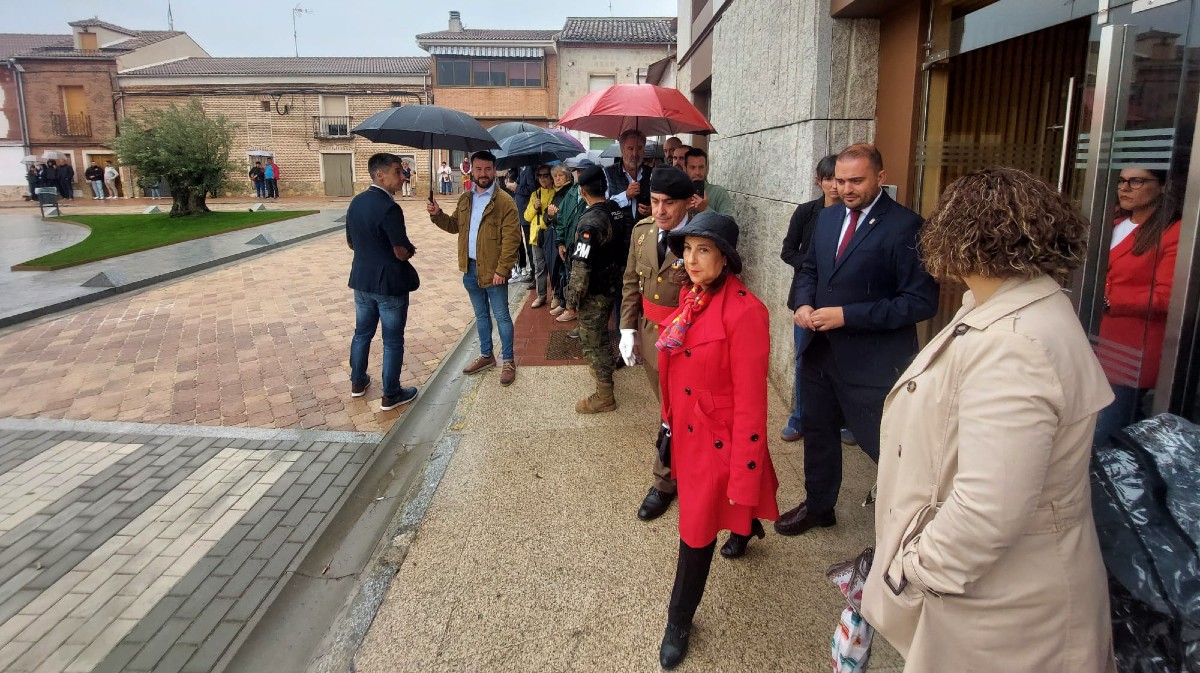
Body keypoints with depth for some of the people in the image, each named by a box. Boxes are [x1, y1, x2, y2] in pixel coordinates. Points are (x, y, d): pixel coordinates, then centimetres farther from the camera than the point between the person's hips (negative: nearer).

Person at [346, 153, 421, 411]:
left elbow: (351, 242, 13)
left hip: (362, 280, 8)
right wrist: (411, 249, -1)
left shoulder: (356, 203, 3)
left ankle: (358, 382, 36)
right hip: (389, 283, -8)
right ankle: (391, 395, 15)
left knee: (362, 332, 22)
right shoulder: (389, 208, -23)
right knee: (393, 340, 5)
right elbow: (402, 253, -23)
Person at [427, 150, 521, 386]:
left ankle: (508, 361, 16)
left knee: (501, 316, 4)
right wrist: (438, 215, 0)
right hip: (471, 269, 7)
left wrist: (502, 270, -21)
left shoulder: (504, 202, -14)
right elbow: (455, 225, 19)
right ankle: (486, 355, 34)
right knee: (481, 315, 19)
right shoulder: (464, 199, 8)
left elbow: (511, 239, -17)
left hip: (493, 271, -6)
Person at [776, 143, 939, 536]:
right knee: (818, 431, 21)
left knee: (888, 447, 3)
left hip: (874, 361, -7)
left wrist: (847, 315, -22)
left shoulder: (905, 226, -16)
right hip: (821, 351, 8)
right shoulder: (828, 217, 7)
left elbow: (921, 301, -19)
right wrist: (804, 303, -4)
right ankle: (818, 506, 43)